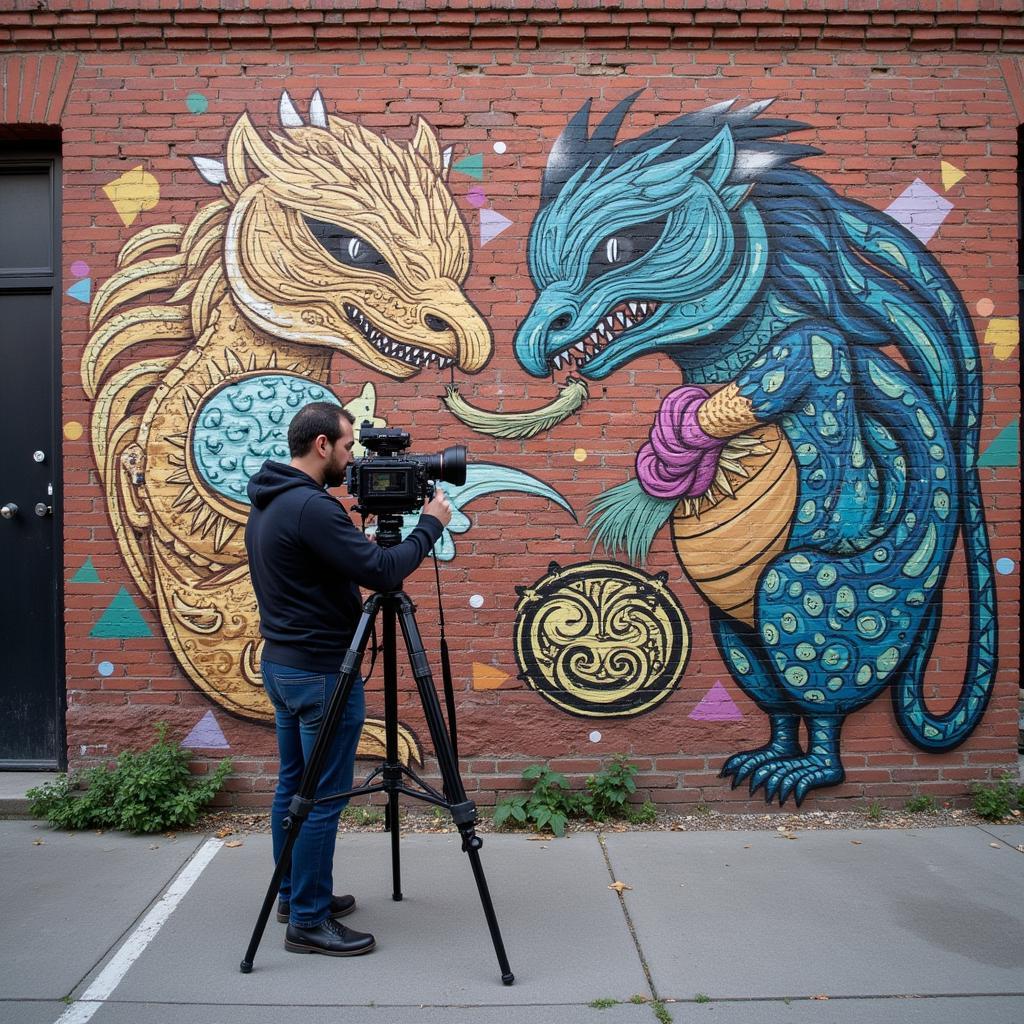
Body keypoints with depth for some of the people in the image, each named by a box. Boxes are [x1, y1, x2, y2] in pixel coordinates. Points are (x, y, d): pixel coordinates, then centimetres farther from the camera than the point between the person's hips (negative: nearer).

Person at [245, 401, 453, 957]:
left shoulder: (266, 503, 9)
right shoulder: (311, 507, -23)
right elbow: (381, 571, -24)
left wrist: (354, 524, 11)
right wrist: (430, 524, -12)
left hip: (280, 662, 10)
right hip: (320, 672, -10)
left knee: (293, 785, 19)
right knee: (322, 798, 1)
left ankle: (295, 894, 32)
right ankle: (308, 921, 13)